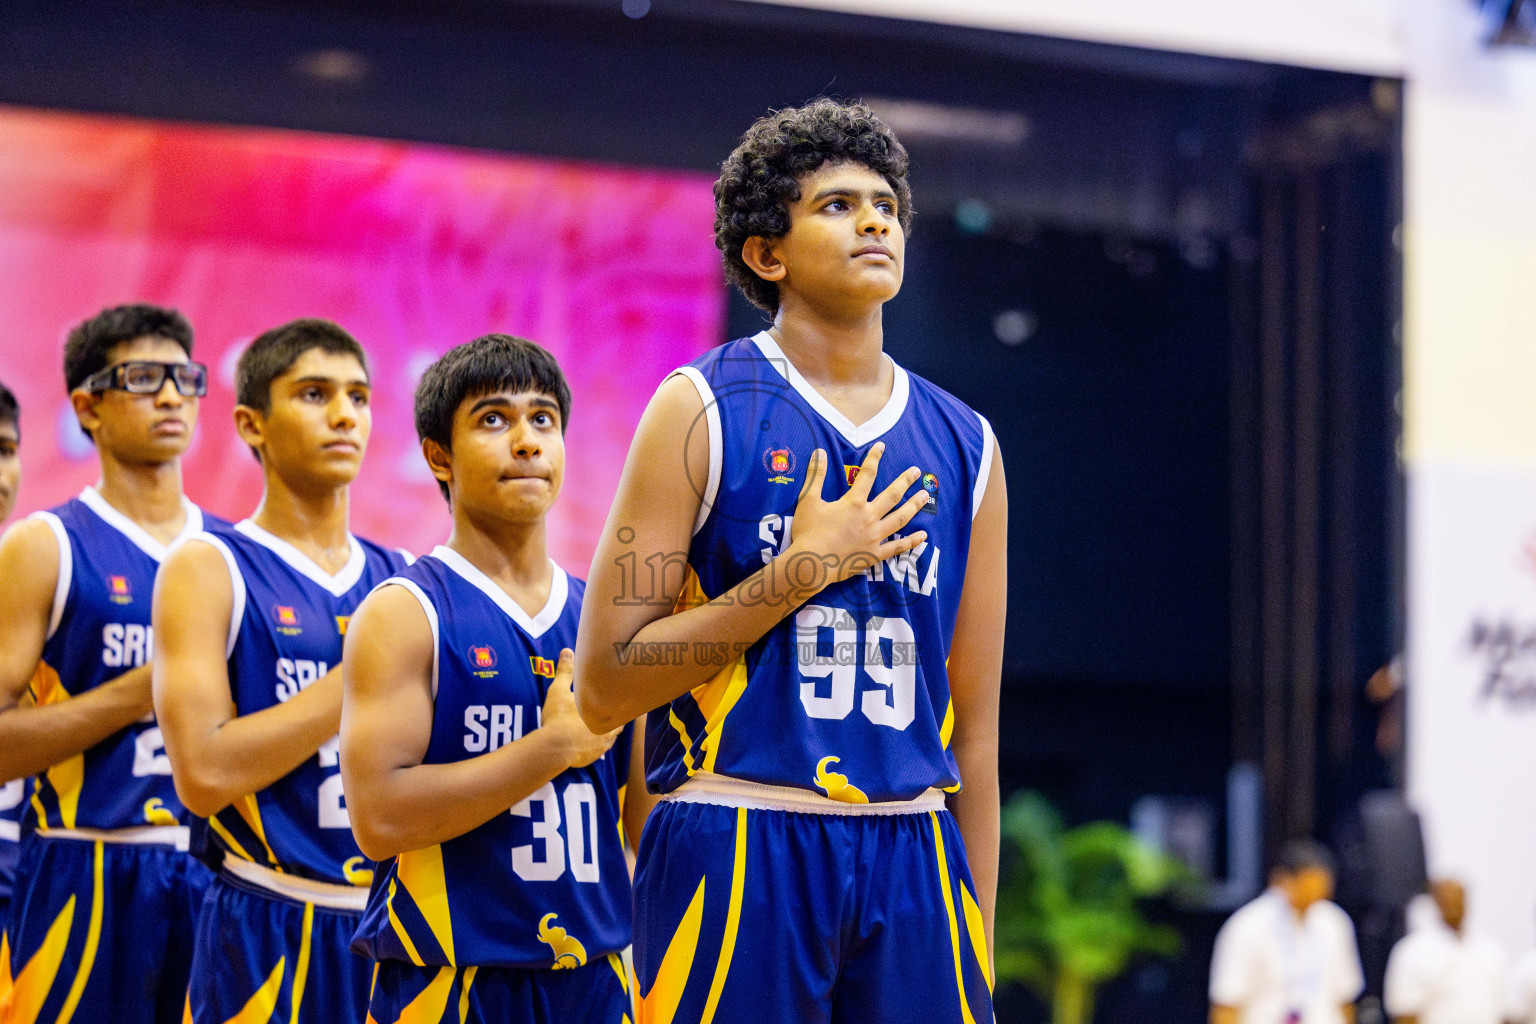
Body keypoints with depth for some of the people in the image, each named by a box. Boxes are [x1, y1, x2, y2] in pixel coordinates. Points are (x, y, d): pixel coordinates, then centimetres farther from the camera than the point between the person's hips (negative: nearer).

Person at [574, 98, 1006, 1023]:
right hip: (737, 851, -4)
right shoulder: (705, 411, -1)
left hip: (914, 860, 4)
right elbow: (604, 687, -7)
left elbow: (974, 729, 14)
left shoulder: (964, 446, 12)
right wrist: (806, 568, -11)